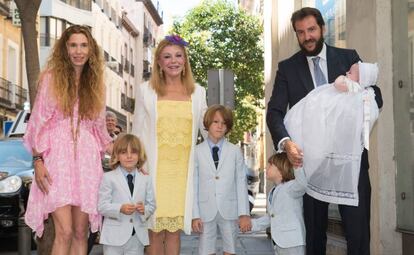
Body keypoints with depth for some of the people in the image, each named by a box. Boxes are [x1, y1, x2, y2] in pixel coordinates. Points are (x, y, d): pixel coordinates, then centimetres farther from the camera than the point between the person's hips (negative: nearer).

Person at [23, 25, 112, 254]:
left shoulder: (95, 83, 13)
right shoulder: (51, 78, 2)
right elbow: (37, 122, 0)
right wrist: (38, 161, -8)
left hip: (86, 160, 4)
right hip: (58, 158, -4)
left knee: (80, 233, 4)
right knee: (65, 232, -13)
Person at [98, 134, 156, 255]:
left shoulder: (145, 179, 8)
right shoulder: (108, 178, -2)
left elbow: (151, 204, 9)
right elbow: (102, 206, -7)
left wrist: (145, 209, -14)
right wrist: (120, 209, -23)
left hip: (138, 235, 3)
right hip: (114, 235, -3)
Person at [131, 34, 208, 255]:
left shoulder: (197, 92, 9)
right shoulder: (146, 90, 4)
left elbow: (207, 130, 14)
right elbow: (138, 133, 6)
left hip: (182, 170, 1)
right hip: (155, 169, -1)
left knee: (174, 230, 6)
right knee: (155, 230, 1)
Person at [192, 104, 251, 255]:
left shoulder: (235, 151, 3)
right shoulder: (197, 152, 1)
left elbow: (241, 183, 1)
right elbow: (194, 185, 1)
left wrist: (244, 213, -4)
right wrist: (195, 215, -3)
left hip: (229, 210, 1)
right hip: (206, 211, 0)